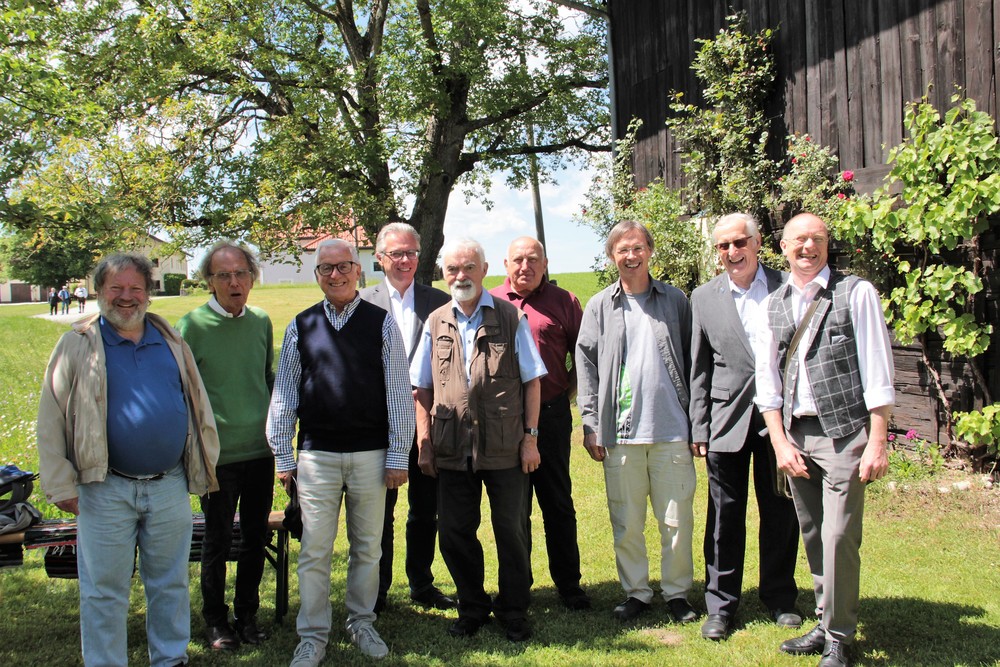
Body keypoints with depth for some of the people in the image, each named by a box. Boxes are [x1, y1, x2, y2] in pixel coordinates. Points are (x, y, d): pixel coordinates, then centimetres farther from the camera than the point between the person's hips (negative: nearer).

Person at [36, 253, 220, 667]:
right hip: (107, 490, -3)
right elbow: (51, 420, -1)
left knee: (170, 583, 15)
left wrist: (203, 466, 11)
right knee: (104, 591, 6)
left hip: (170, 488, 3)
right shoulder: (78, 345, 0)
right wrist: (61, 486, -4)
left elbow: (198, 406, 14)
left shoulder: (171, 342, 9)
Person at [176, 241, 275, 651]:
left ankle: (247, 614, 29)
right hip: (218, 453, -4)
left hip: (261, 450, 4)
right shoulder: (192, 326, -7)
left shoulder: (261, 322, 5)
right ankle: (216, 620, 25)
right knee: (218, 540, 7)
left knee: (256, 538, 12)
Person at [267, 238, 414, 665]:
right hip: (316, 456, 0)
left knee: (367, 549, 13)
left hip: (370, 455, 0)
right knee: (314, 552, 4)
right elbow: (284, 394, 7)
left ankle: (362, 624, 31)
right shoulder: (301, 327, 4)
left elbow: (399, 395, 0)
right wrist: (282, 457, 5)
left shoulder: (382, 324, 0)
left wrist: (398, 456, -3)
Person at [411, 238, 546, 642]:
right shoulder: (436, 323, 9)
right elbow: (422, 389, 11)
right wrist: (424, 441, 4)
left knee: (511, 530, 7)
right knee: (455, 533, 10)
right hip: (452, 450, 3)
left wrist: (530, 437, -3)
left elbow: (532, 381, 2)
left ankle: (513, 612, 25)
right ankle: (472, 608, 29)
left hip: (504, 448, -2)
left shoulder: (512, 318, 2)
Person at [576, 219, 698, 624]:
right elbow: (585, 366, 6)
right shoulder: (599, 306, 6)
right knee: (626, 522, 6)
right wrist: (590, 423, -1)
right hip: (621, 433, 0)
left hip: (672, 429, 0)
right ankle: (636, 592, 21)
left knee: (677, 519, 4)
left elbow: (691, 361, 8)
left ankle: (677, 592, 19)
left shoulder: (675, 301, 8)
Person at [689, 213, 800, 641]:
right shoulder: (704, 298, 4)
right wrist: (698, 429, 1)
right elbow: (699, 370, 5)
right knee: (725, 517, 6)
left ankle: (779, 597, 28)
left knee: (781, 513, 11)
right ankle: (720, 605, 18)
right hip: (727, 421, 0)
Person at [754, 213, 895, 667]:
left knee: (839, 538, -6)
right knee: (812, 537, 11)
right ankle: (825, 625, 26)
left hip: (844, 433, -4)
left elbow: (877, 371, -6)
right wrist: (780, 443, 2)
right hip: (795, 433, 5)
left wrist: (877, 443, -10)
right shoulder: (773, 306, 10)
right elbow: (766, 380, 10)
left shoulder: (856, 293, -2)